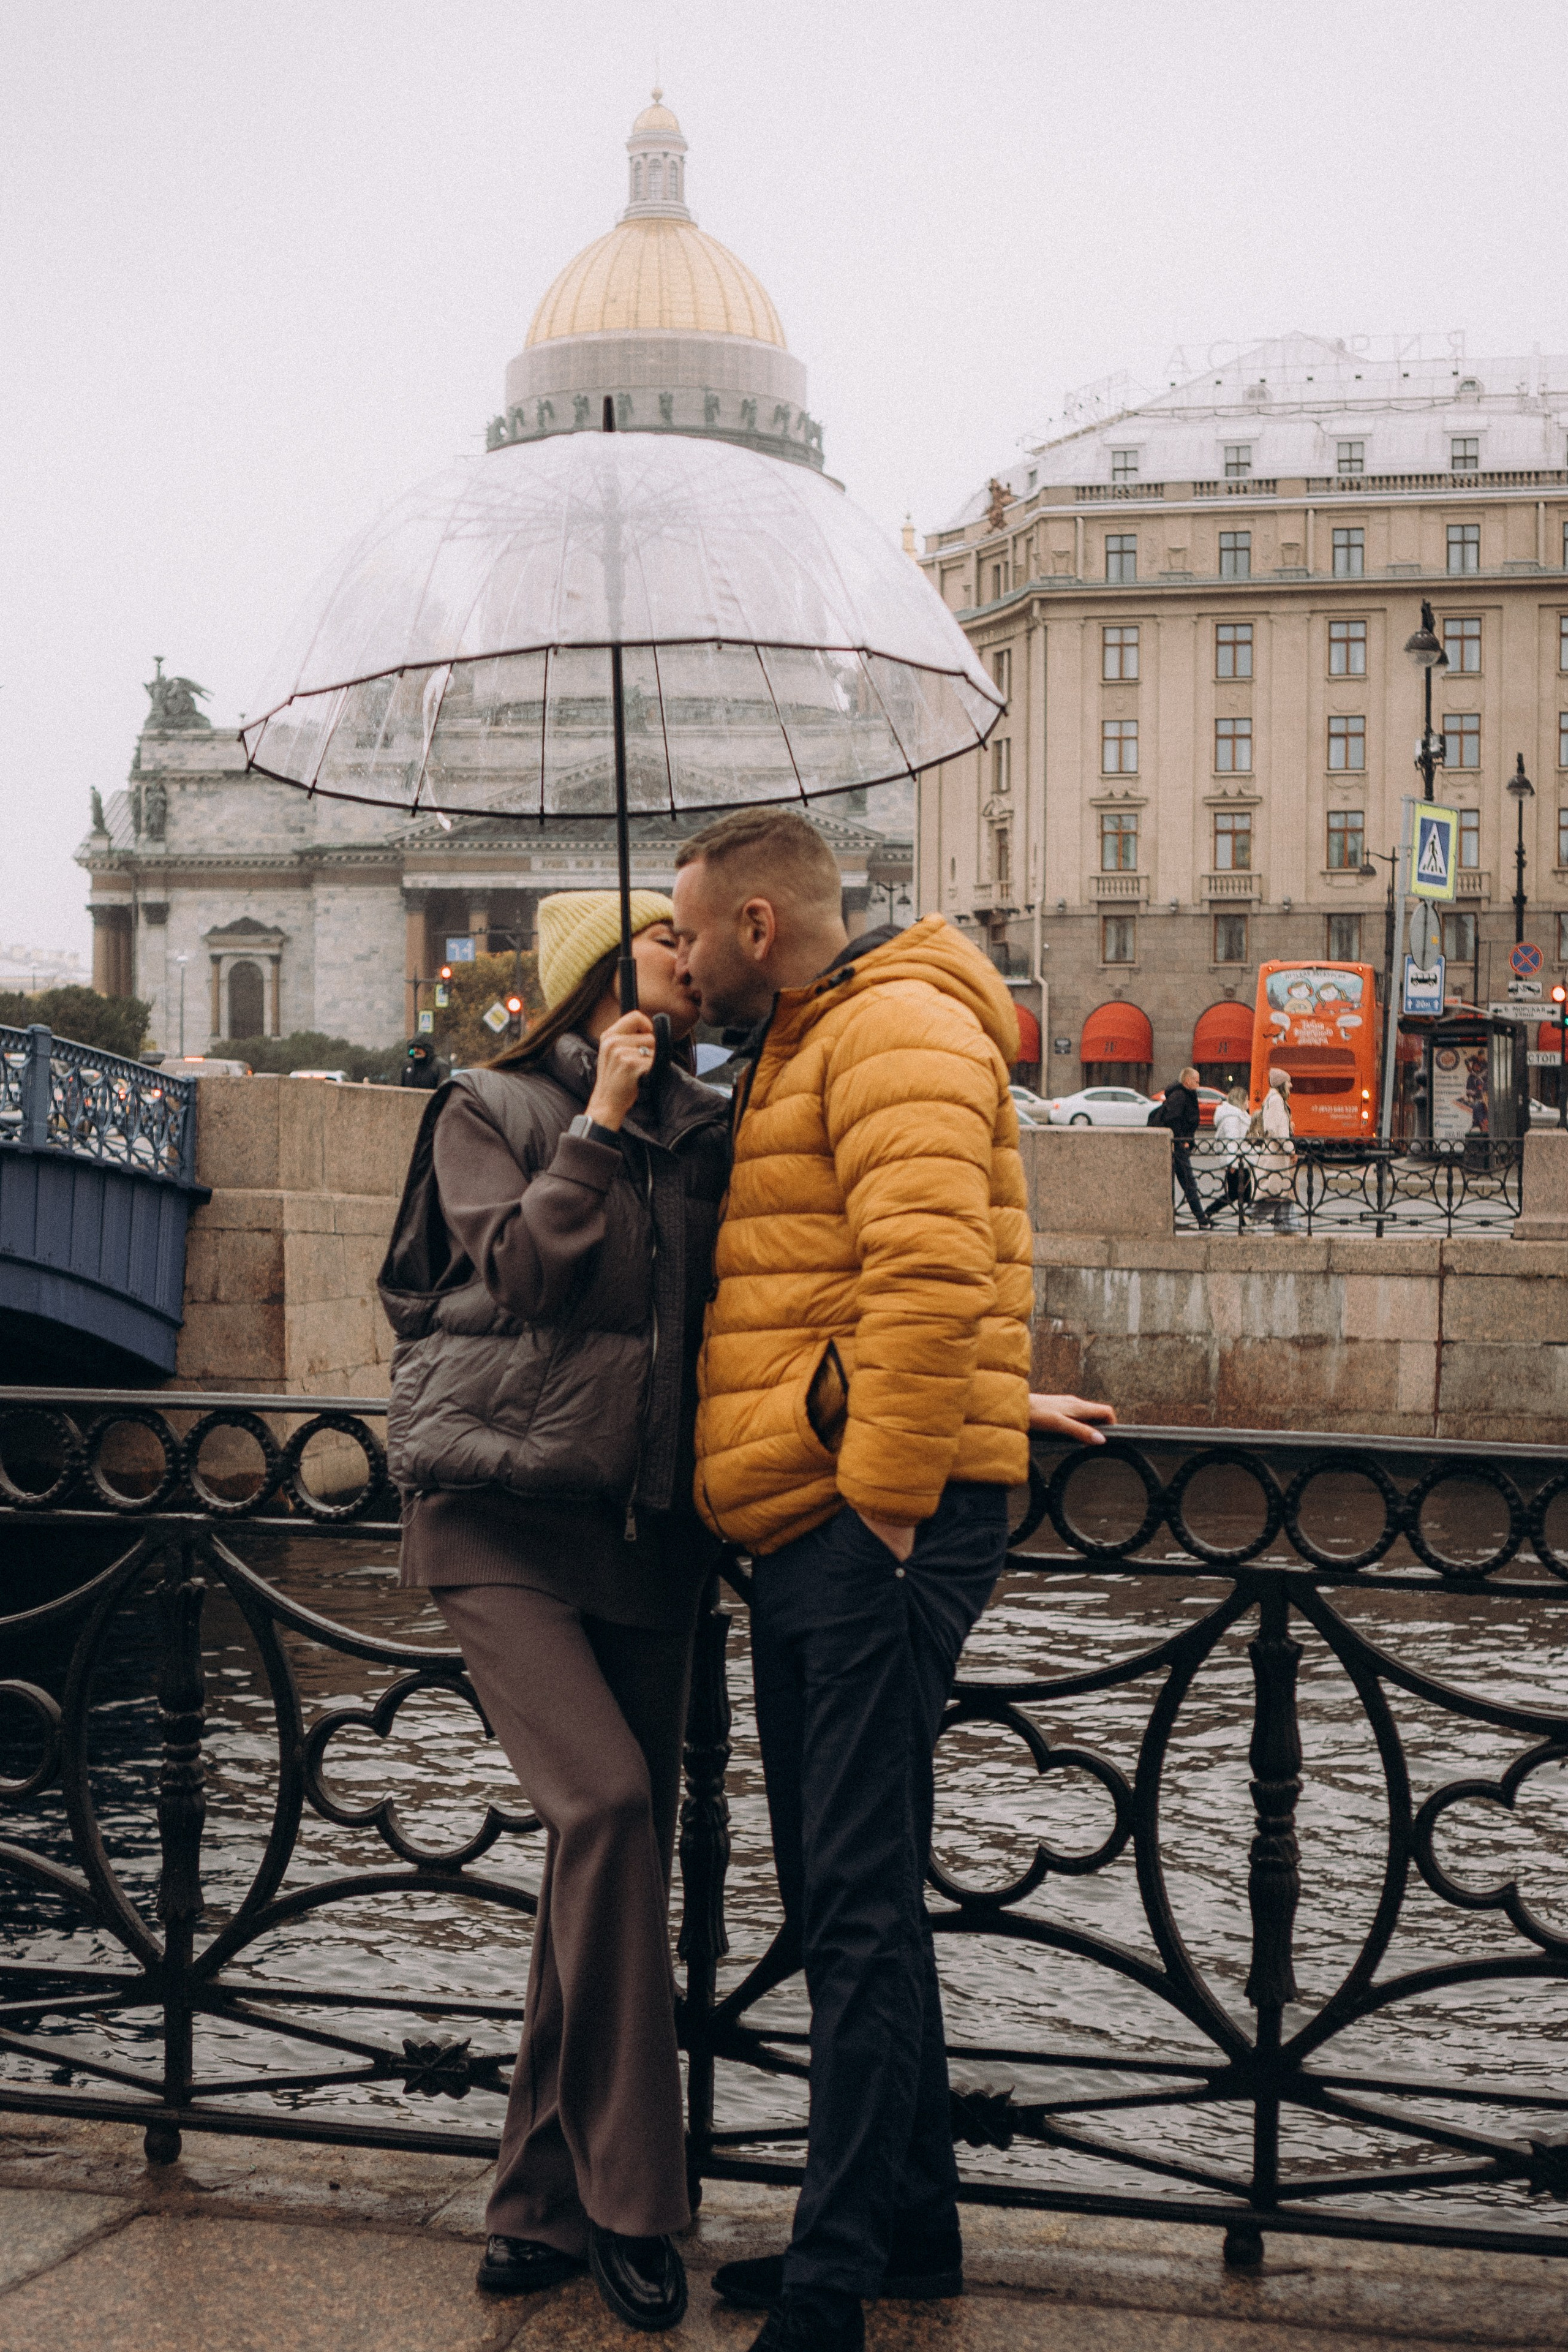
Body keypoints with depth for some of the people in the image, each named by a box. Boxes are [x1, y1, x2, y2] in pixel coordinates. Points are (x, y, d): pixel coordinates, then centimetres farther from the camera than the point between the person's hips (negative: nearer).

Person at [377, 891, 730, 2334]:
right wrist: (602, 1121, -8)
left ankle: (550, 2198, 16)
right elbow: (518, 1268, -11)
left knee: (623, 1848, 3)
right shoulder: (491, 1112, 4)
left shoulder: (704, 1133, 14)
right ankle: (629, 2201, -11)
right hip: (501, 1513, -5)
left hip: (645, 1523, 5)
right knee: (605, 1799, -21)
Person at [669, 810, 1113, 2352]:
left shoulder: (896, 1028, -10)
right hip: (808, 1530, 11)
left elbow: (927, 1272, -23)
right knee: (838, 1892, 15)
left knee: (858, 1907, -7)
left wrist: (885, 1501, -21)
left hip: (879, 1523, -10)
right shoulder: (799, 1053, 24)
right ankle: (910, 2225, 26)